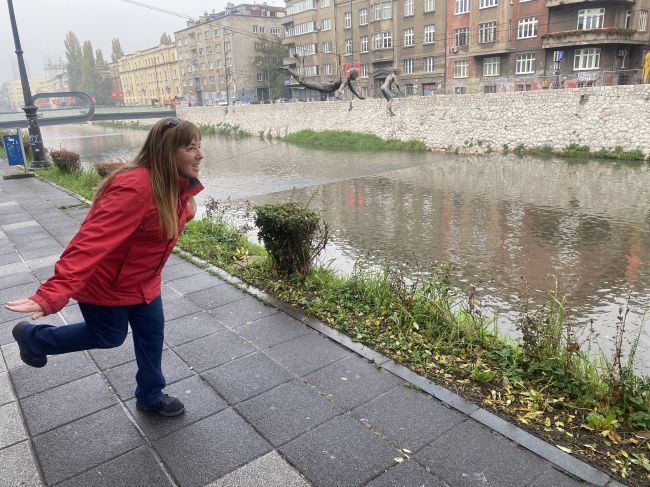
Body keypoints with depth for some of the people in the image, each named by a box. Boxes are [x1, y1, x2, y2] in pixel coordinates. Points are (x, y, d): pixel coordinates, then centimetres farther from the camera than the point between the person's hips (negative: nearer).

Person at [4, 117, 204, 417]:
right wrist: (52, 295, -45)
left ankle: (150, 397, 37)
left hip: (142, 280, 8)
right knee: (109, 336, 14)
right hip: (105, 280, -7)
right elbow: (91, 242, -41)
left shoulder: (175, 185, -9)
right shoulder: (134, 188, -36)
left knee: (152, 333, 14)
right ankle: (31, 336, 38)